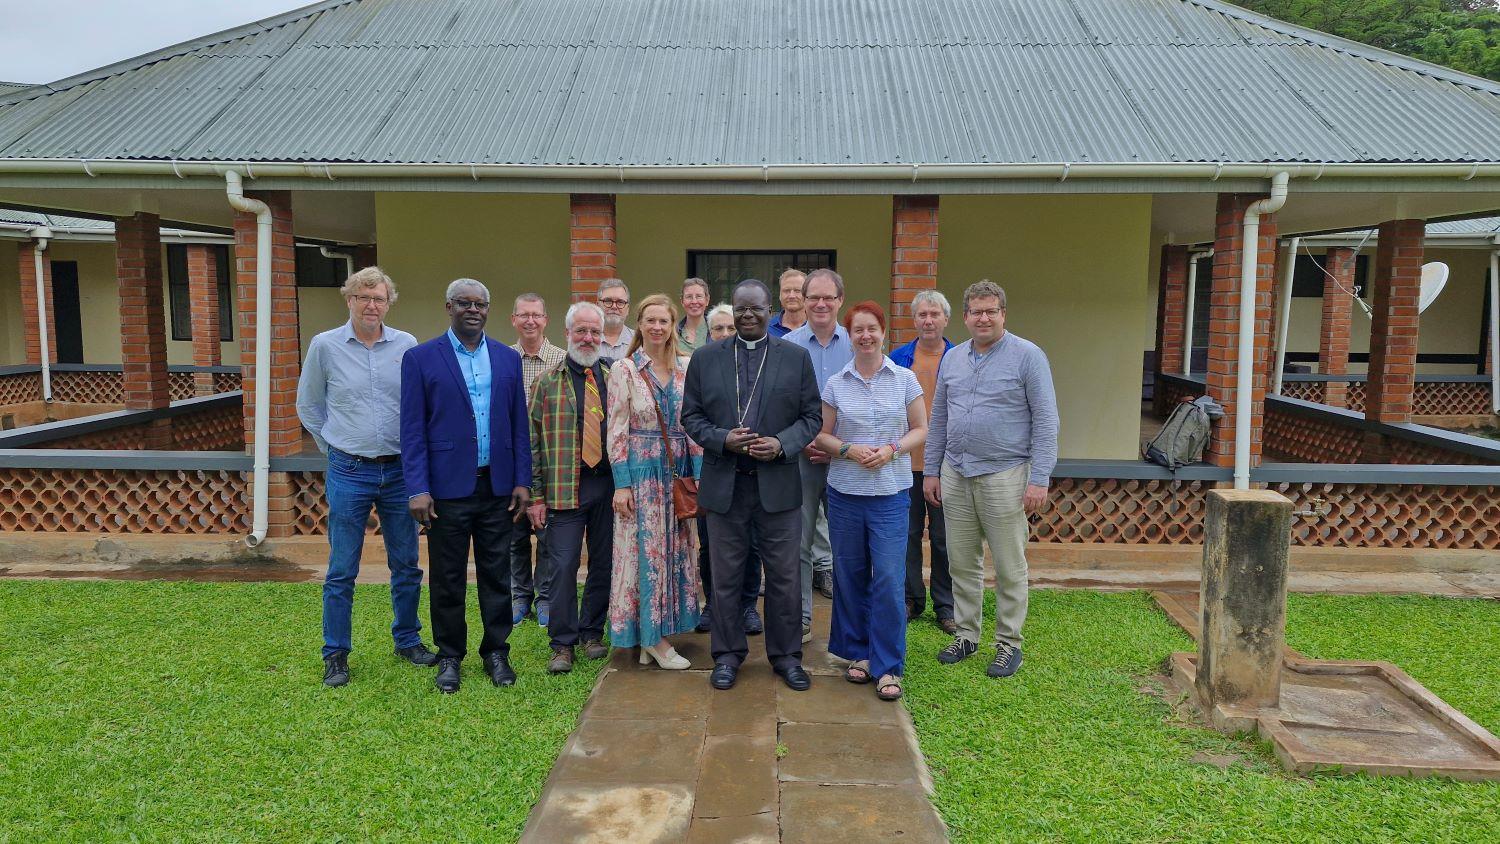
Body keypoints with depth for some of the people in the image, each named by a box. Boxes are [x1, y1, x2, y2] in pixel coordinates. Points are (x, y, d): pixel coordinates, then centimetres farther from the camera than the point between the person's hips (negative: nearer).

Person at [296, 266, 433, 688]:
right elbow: (308, 405, 10)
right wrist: (333, 446, 8)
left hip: (399, 471, 2)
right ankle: (335, 655, 16)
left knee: (406, 565, 11)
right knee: (341, 571, 4)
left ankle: (408, 640, 26)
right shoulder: (325, 346, -1)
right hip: (349, 472, -2)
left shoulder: (407, 346, 1)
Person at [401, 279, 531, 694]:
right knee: (448, 578, 7)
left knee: (497, 575, 10)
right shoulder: (421, 358, -1)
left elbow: (519, 425, 9)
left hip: (497, 486, 3)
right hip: (448, 487, -3)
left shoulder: (508, 359, 8)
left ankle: (496, 652, 23)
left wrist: (522, 481, 3)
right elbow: (412, 429, -4)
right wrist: (418, 489, -10)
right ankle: (449, 657, 22)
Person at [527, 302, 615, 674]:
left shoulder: (614, 379, 10)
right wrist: (535, 495, -4)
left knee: (603, 563, 9)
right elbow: (532, 441, 1)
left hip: (609, 485, 3)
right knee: (563, 566, -5)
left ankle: (592, 633, 24)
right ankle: (563, 643, 8)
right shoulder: (548, 382, 3)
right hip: (565, 487, -3)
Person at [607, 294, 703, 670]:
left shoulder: (685, 368, 6)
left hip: (679, 472, 5)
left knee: (675, 549, 9)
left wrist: (699, 474, 1)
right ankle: (653, 636, 11)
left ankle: (653, 636, 21)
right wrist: (622, 483, -12)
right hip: (641, 472, -4)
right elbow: (616, 430, -7)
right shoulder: (624, 369, -5)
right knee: (645, 550, 0)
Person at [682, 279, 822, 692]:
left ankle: (786, 656, 22)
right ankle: (728, 654, 24)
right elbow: (691, 415, 5)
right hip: (724, 484, 1)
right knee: (726, 576, 9)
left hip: (778, 484, 0)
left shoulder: (796, 357, 4)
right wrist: (722, 439, -13)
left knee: (784, 576, 7)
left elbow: (812, 416, 3)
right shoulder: (705, 358, 5)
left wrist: (782, 444, -14)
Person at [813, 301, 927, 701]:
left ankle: (888, 667, 6)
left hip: (890, 493, -1)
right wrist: (849, 450, -12)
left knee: (890, 578, -6)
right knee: (850, 576, 9)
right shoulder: (836, 384, 5)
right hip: (845, 492, 2)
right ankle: (858, 653, 26)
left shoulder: (905, 379, 2)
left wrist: (891, 450, -13)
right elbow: (821, 434, 7)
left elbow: (921, 429, 5)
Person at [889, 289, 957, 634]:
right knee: (908, 534, 10)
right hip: (905, 461, 2)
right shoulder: (898, 358, 5)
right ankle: (911, 600, 23)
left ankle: (945, 605, 20)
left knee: (944, 537, 7)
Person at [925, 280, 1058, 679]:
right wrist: (931, 471, 11)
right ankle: (966, 634, 26)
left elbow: (1045, 420, -7)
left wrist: (1039, 479, -13)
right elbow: (938, 419, 15)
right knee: (962, 563, 12)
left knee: (1009, 568, 4)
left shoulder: (1027, 356, -6)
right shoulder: (952, 358, 10)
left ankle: (1009, 643, 17)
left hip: (1004, 476, -5)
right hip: (955, 475, 5)